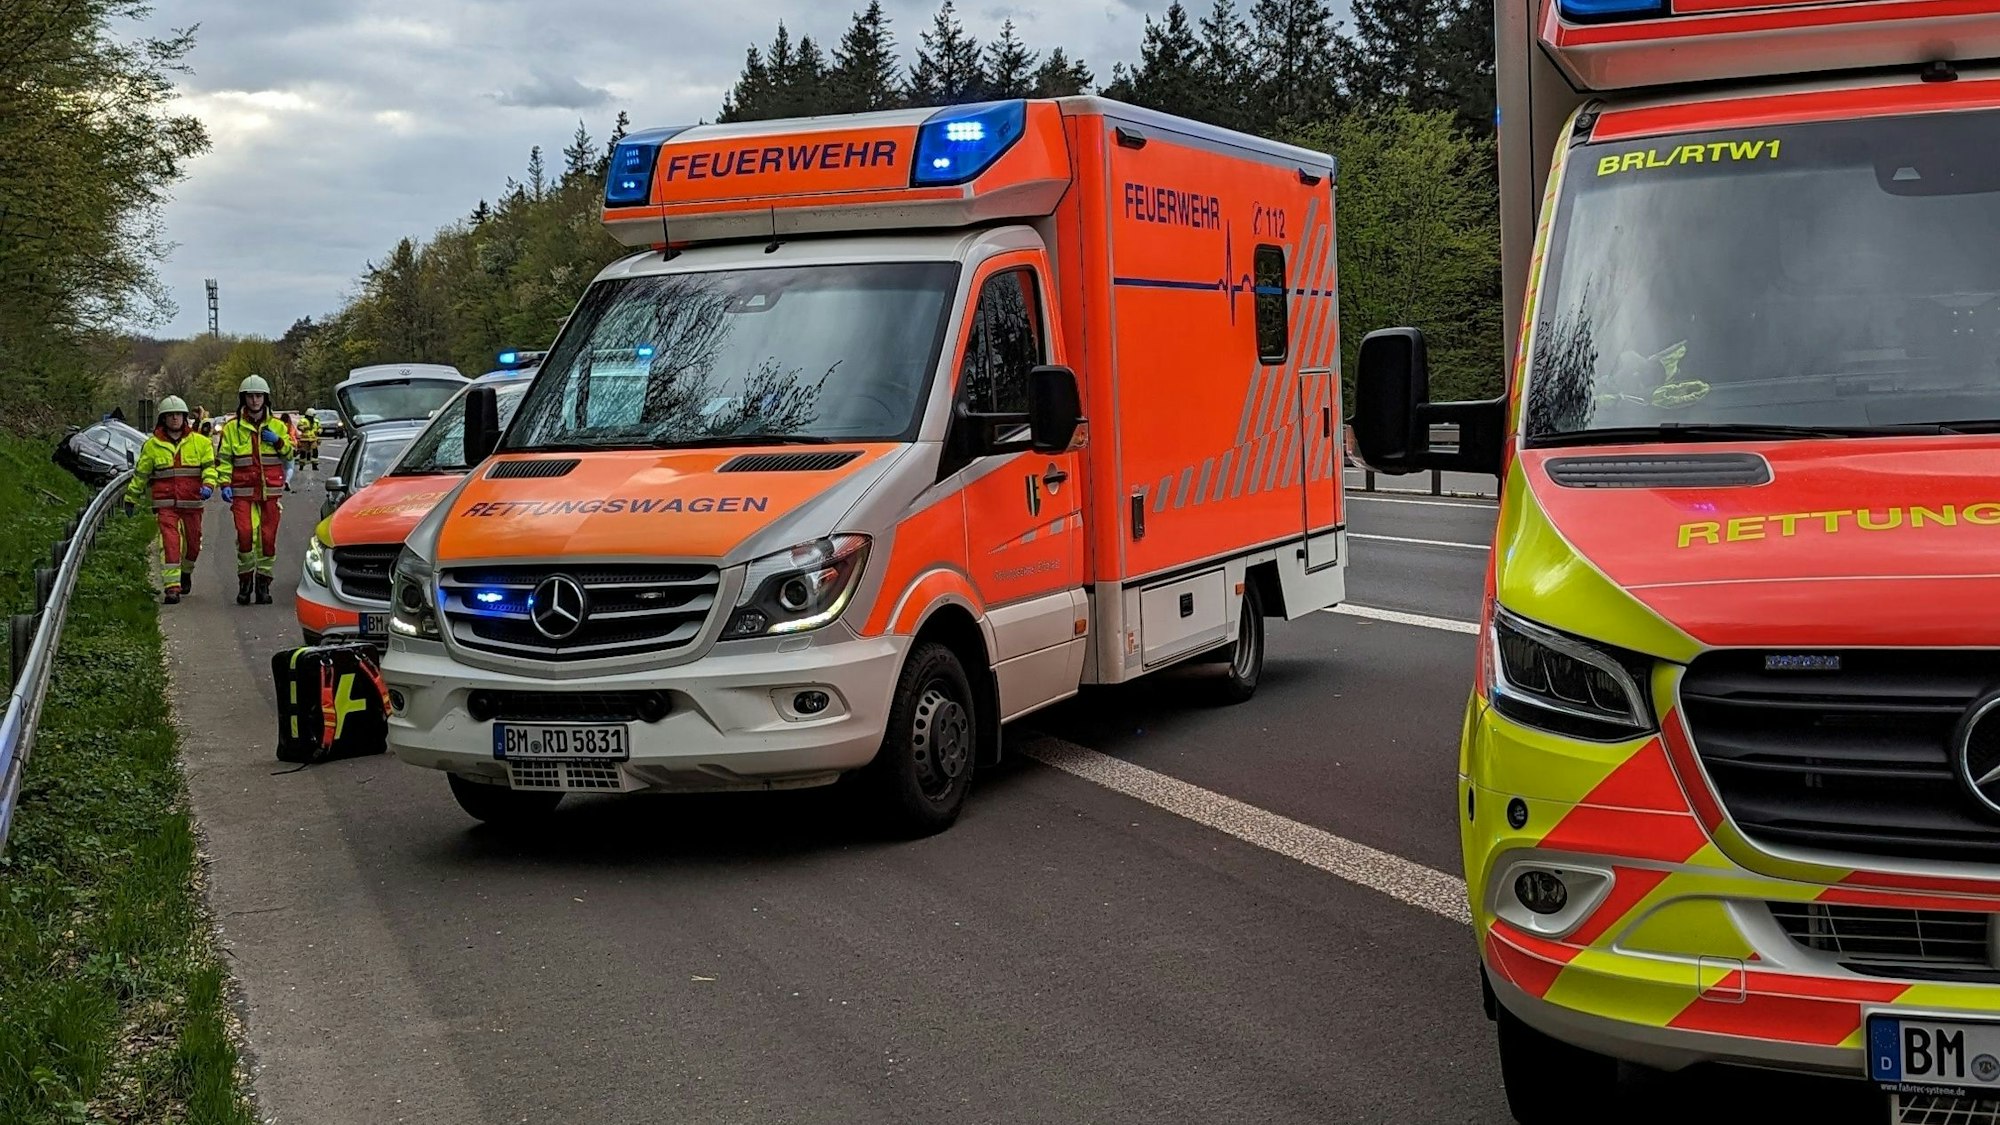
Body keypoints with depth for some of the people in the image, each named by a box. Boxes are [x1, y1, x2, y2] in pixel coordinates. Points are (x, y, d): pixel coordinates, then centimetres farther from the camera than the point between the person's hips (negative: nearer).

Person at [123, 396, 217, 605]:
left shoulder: (200, 442, 5)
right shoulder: (152, 445, 7)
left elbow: (210, 465, 4)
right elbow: (140, 473, 14)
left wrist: (208, 485, -16)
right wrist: (130, 498, 18)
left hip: (192, 502, 1)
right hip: (166, 503, -1)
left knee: (193, 542, 12)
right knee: (169, 542, -12)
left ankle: (186, 571, 41)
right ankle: (172, 586, -15)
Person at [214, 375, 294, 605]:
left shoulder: (277, 425, 11)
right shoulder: (232, 427, 7)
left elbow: (290, 454, 15)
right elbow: (222, 459, 9)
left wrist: (278, 441, -4)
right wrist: (225, 484, -3)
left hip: (271, 490, 2)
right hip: (242, 491, -2)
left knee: (268, 537, 2)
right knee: (245, 534, -13)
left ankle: (263, 582, 13)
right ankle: (245, 580, 2)